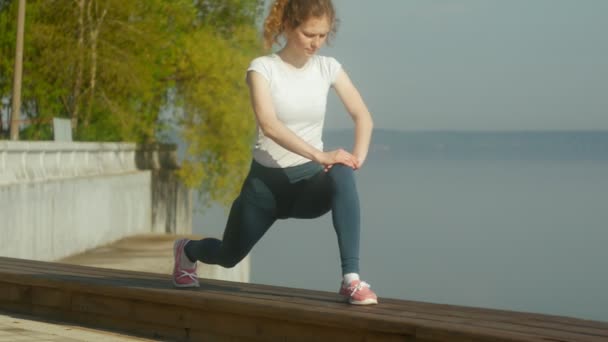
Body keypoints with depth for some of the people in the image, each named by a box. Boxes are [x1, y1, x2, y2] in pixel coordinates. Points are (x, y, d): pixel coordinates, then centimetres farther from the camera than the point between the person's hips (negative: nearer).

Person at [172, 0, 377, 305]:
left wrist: (358, 156, -23)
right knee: (229, 255, 16)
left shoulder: (328, 68, -3)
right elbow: (268, 125, -28)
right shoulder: (263, 68, -14)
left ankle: (351, 278, -35)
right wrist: (321, 156, -38)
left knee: (342, 176, -36)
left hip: (310, 180, 1)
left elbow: (363, 116, -2)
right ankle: (187, 250, 55)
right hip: (267, 181, -1)